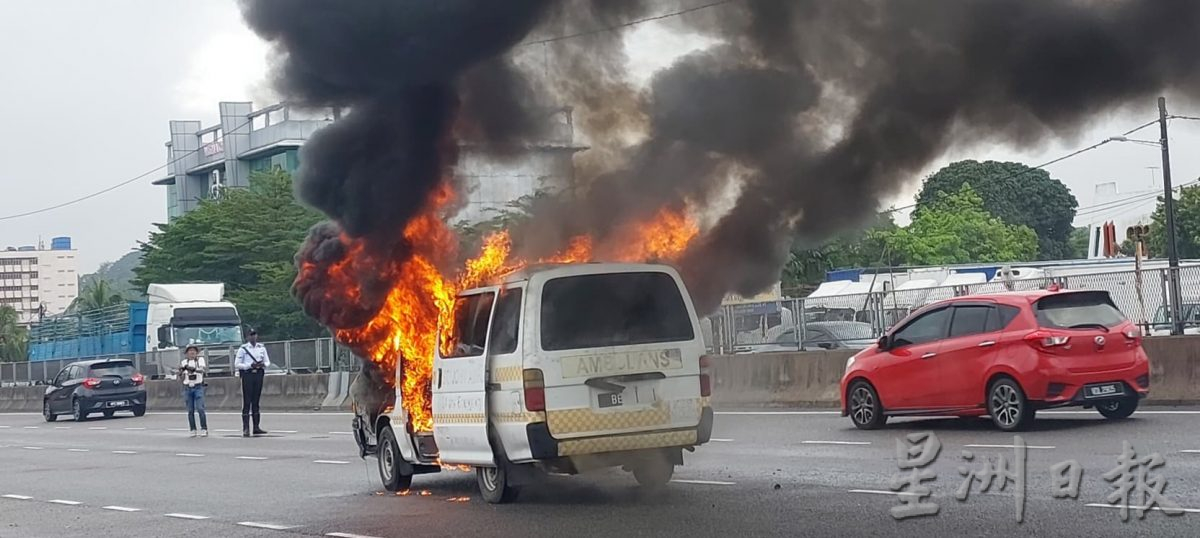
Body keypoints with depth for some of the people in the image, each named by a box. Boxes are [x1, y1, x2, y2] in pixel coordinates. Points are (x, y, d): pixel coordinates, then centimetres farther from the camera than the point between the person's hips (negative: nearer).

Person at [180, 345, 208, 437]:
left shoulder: (200, 360, 3)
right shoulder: (184, 362, 11)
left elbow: (203, 369, -17)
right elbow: (181, 378, 12)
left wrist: (193, 369, -33)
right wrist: (181, 371, -10)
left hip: (198, 387, -3)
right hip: (187, 388, 3)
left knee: (200, 409, -12)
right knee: (190, 411, 2)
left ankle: (204, 429, -10)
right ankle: (192, 430, 7)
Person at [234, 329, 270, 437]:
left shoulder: (261, 348, 10)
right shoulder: (243, 349, -2)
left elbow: (267, 361, 15)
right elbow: (237, 364, -4)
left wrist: (263, 364, -9)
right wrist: (250, 365, -17)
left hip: (258, 374, 4)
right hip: (247, 374, -4)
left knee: (256, 401, 8)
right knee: (247, 402, -7)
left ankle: (256, 427, 11)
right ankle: (246, 429, -7)